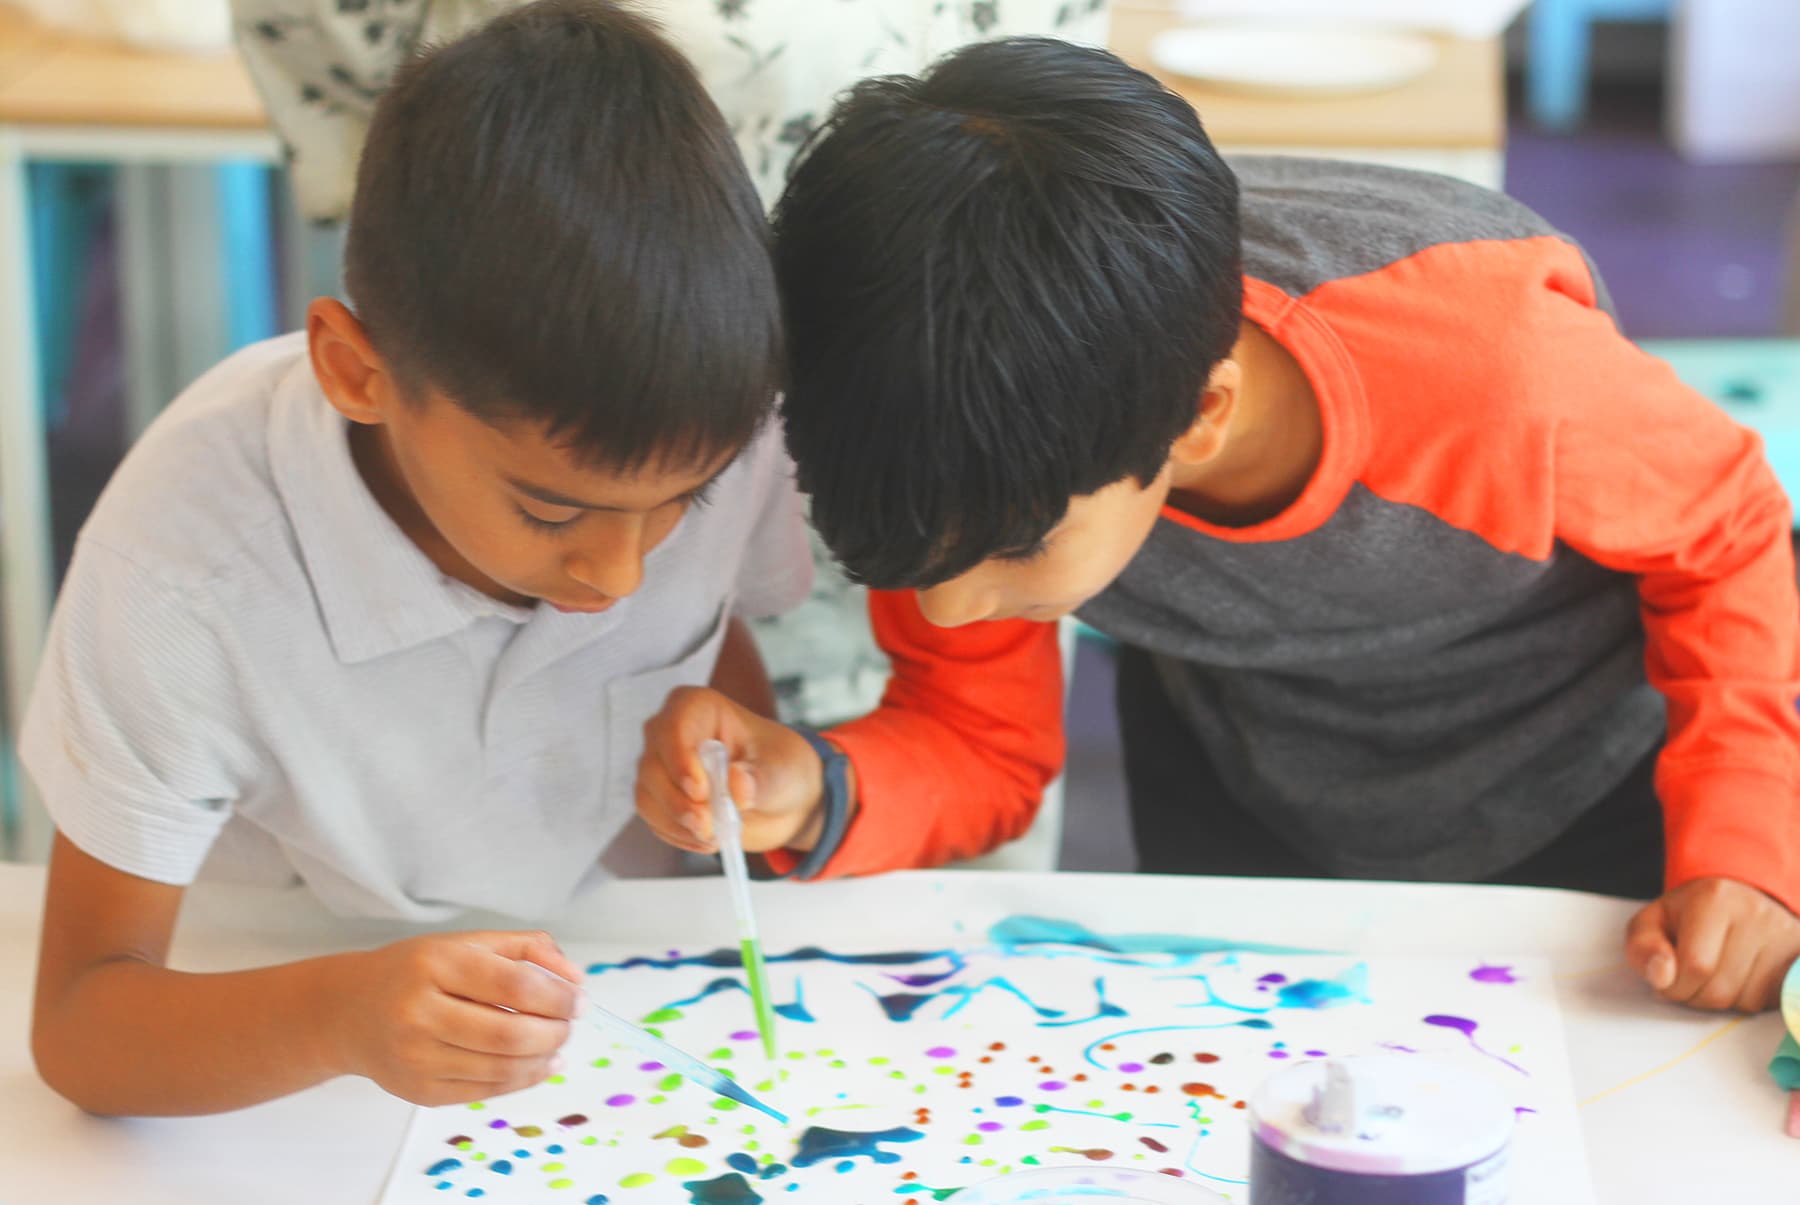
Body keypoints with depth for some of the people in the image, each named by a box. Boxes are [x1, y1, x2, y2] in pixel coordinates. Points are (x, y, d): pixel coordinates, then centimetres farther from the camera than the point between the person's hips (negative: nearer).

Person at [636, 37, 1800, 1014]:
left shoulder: (1493, 361, -43)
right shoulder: (989, 463, -32)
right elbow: (980, 739, -17)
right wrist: (820, 798, -39)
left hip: (1580, 790, -2)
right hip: (1242, 803, 3)